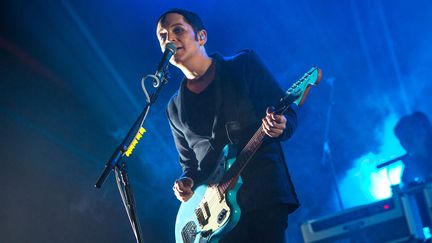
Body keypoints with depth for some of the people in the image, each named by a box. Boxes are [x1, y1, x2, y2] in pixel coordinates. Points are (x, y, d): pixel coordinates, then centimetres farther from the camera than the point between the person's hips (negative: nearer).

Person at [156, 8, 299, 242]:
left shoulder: (244, 65, 6)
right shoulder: (175, 109, 16)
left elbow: (288, 113, 3)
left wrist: (280, 127, -19)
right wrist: (186, 181, 1)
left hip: (264, 194, -3)